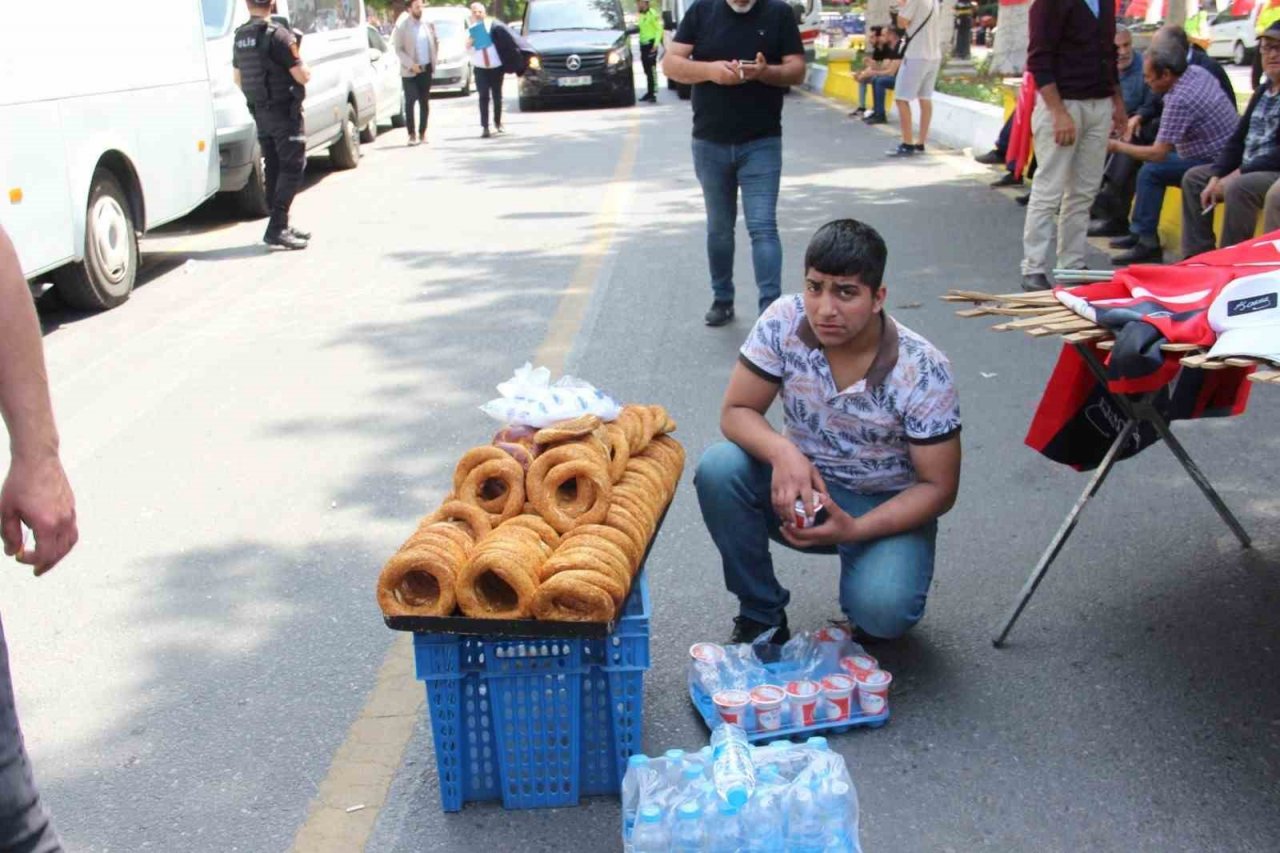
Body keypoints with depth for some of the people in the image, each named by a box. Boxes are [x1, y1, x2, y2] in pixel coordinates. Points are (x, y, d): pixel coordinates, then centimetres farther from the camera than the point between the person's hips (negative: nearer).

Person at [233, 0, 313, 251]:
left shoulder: (240, 37, 9)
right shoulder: (278, 35, -16)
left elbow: (238, 79, 19)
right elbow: (303, 76, -16)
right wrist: (301, 63, 4)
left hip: (260, 112, 8)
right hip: (284, 111, -8)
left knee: (274, 169, 13)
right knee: (292, 168, -7)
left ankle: (281, 225, 17)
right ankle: (276, 228, -14)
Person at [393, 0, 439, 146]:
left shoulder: (428, 24, 4)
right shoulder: (402, 26, -7)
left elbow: (436, 42, 15)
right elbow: (398, 49, -9)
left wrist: (434, 59, 5)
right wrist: (411, 64, -17)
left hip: (426, 69, 4)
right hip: (410, 71, -4)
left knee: (424, 102, 7)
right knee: (410, 102, -6)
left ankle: (422, 132, 14)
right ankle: (412, 134, -2)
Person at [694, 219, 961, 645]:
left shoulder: (923, 371, -22)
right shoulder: (784, 322, -16)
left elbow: (938, 488, -16)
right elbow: (735, 412, -11)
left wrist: (853, 529, -30)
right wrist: (783, 453, -34)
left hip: (886, 507, -3)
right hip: (799, 484, 3)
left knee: (881, 610, -31)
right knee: (717, 469, -26)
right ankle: (761, 612, -6)